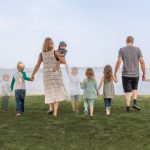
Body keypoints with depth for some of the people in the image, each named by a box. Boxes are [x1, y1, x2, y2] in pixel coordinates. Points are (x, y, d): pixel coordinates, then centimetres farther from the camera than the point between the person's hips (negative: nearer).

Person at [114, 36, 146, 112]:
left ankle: (128, 108, 8)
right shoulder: (137, 49, 1)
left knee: (127, 92, 6)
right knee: (134, 89, 24)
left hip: (126, 75, -1)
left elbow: (119, 62, -12)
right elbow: (142, 62, -4)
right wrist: (144, 74, 4)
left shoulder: (122, 50, -2)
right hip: (135, 74, 2)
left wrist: (115, 73, -6)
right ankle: (135, 103, 8)